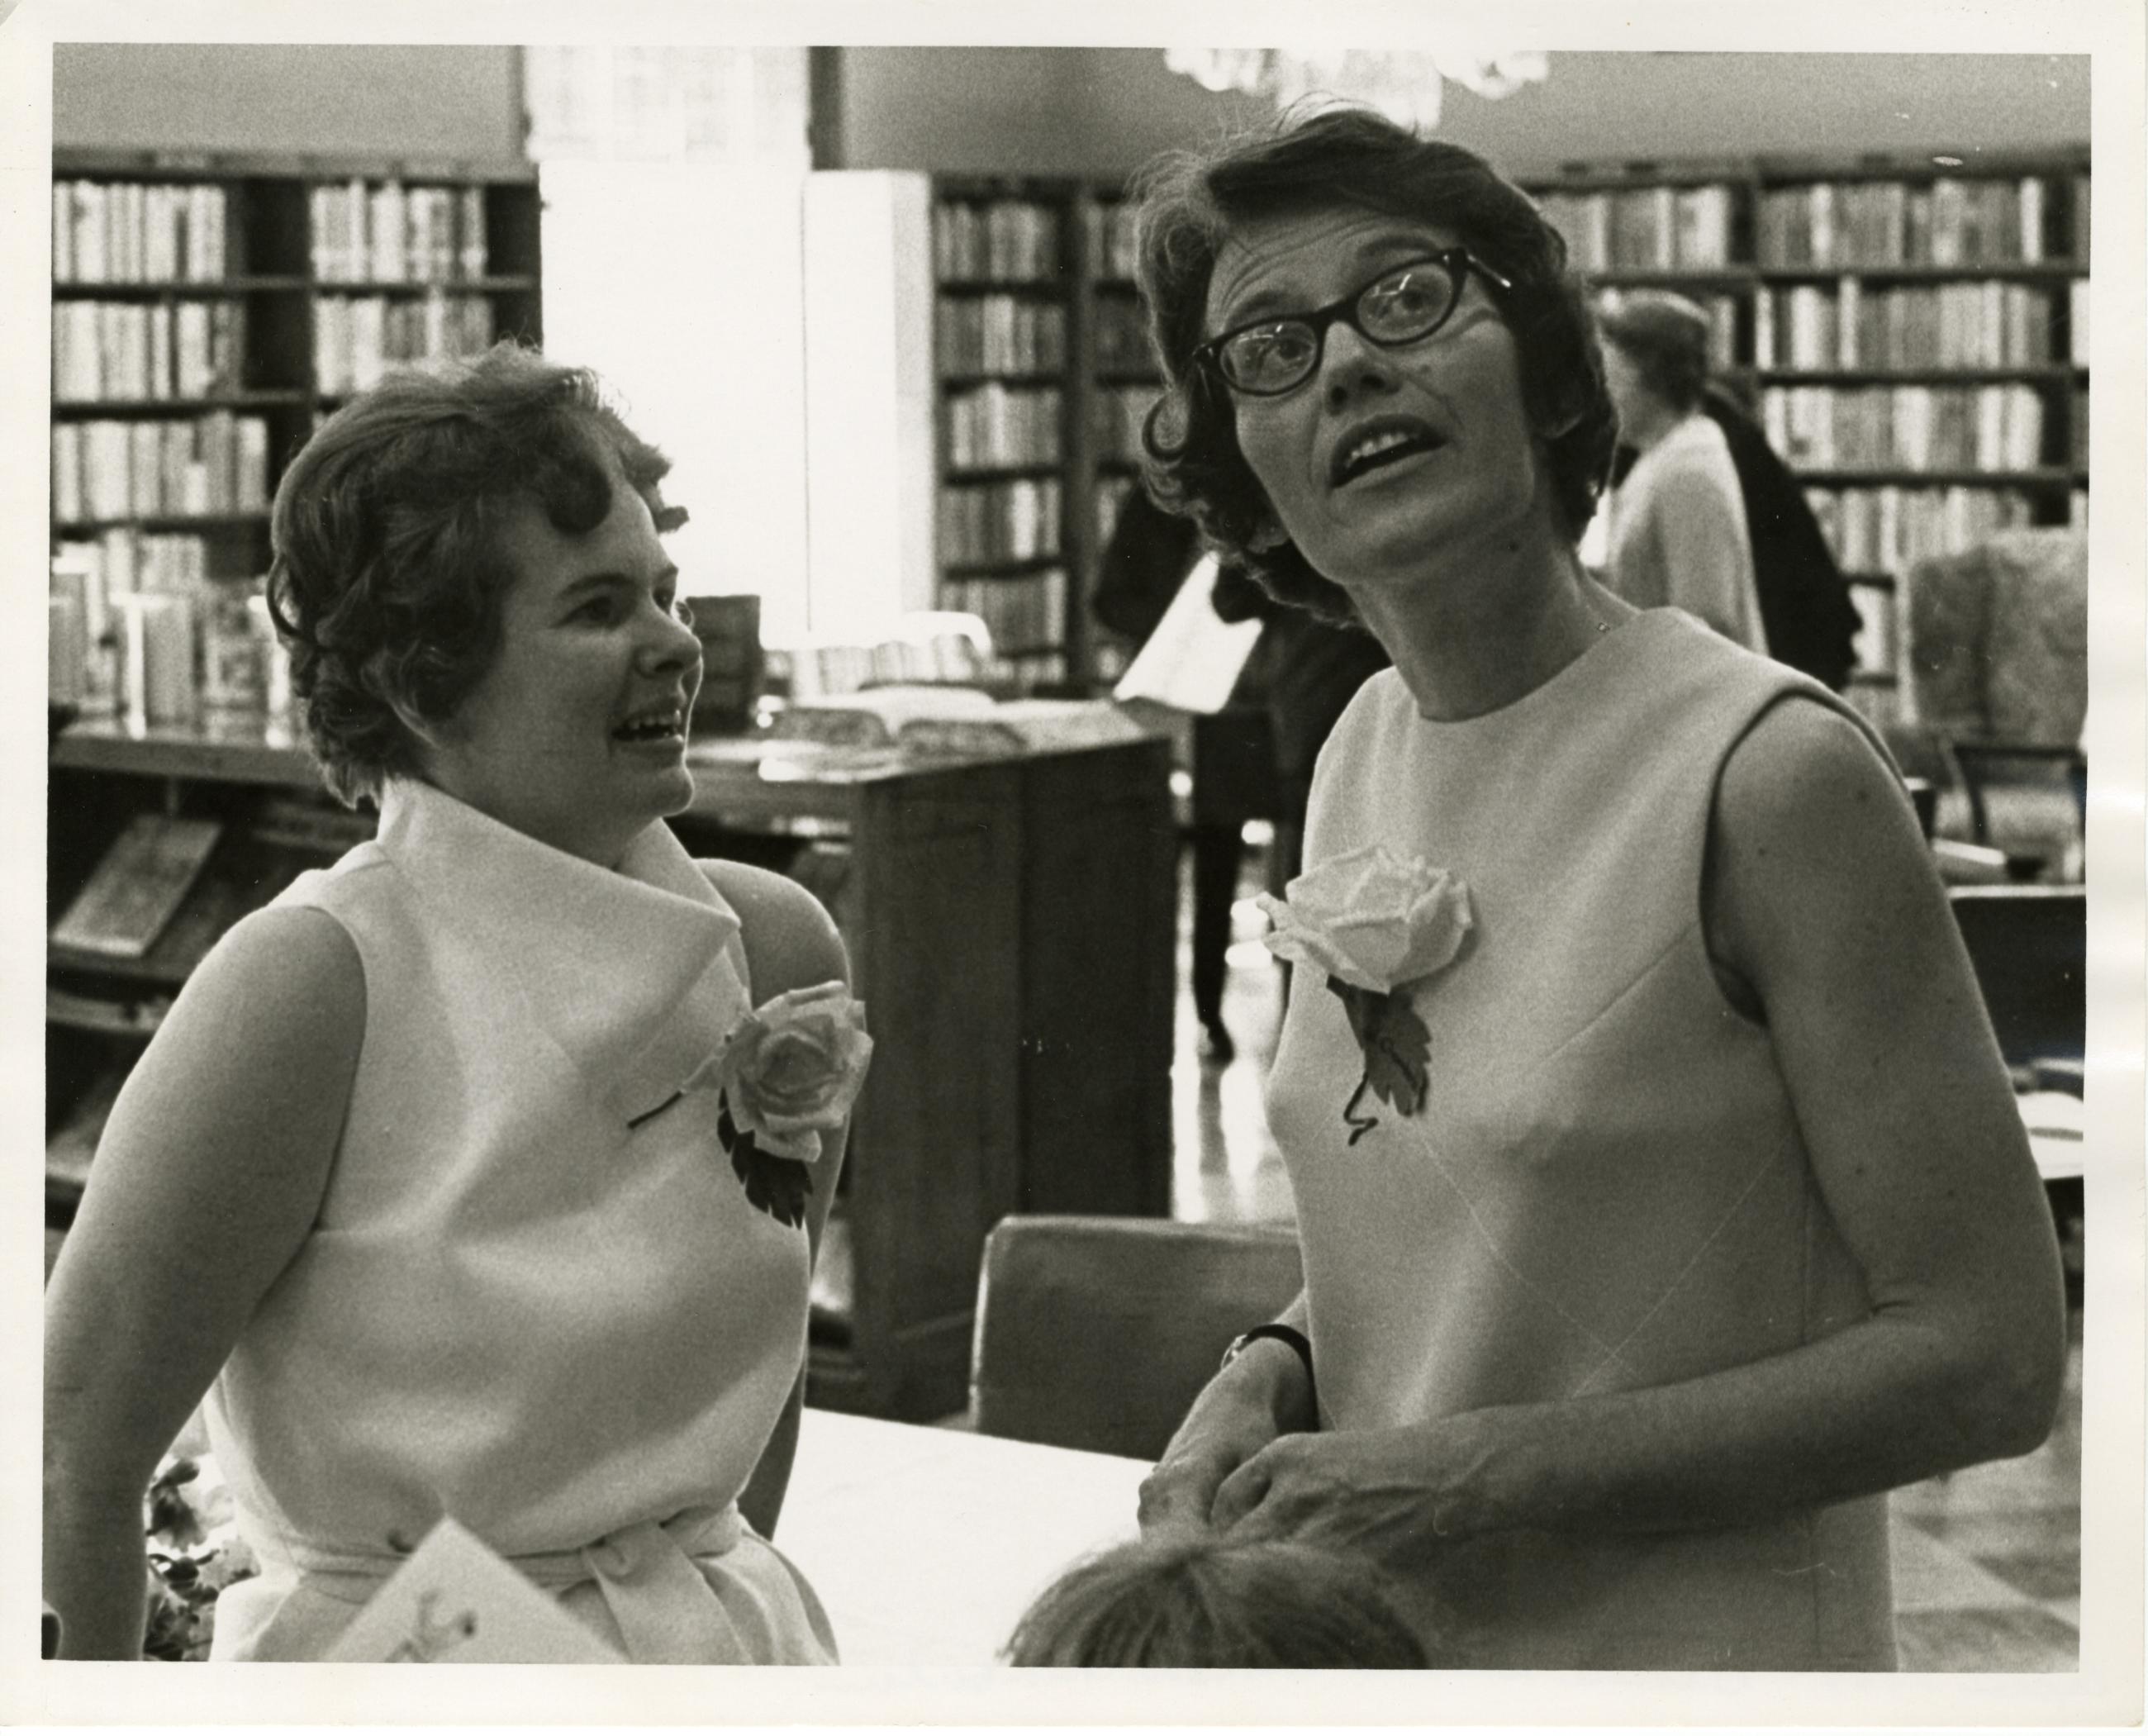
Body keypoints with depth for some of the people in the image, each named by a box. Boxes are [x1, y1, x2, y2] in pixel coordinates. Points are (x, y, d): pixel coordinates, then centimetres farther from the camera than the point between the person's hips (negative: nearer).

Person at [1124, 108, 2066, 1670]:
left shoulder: (1768, 771, -18)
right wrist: (1276, 1376, -4)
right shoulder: (1359, 756, 2)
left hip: (1698, 1661, -6)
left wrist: (1474, 1473, -21)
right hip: (1368, 1657, 6)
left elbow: (1987, 1356, -18)